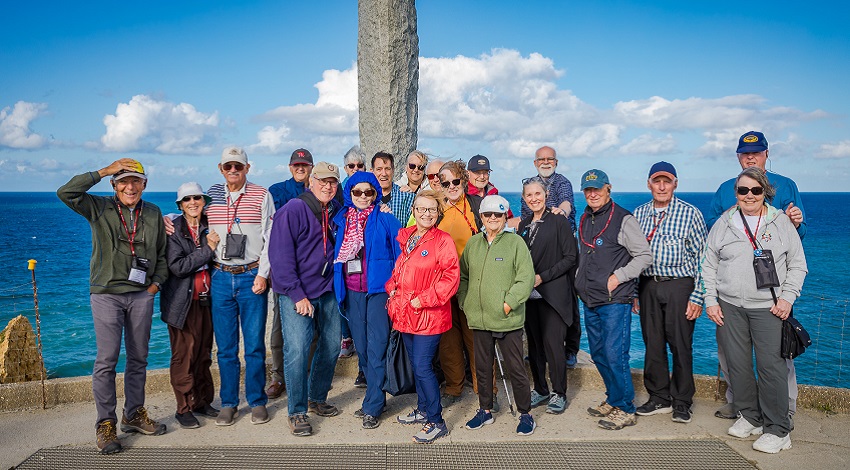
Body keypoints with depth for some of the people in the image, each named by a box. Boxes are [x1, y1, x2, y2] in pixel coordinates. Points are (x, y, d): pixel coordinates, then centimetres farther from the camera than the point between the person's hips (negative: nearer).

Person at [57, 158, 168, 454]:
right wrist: (103, 171, -15)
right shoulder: (99, 208, 0)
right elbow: (66, 193, -17)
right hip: (106, 294, -3)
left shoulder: (153, 214, 9)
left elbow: (162, 253, 16)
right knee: (107, 360, -5)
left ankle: (134, 415, 25)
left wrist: (157, 282, 3)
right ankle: (105, 424, 7)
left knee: (138, 358, 11)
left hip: (141, 294, 4)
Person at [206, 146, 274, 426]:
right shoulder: (210, 195, 9)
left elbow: (270, 237, -2)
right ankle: (228, 403, 18)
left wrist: (262, 274, -8)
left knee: (255, 344, 2)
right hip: (221, 277, 2)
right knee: (225, 346, 6)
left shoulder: (261, 195, 1)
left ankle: (257, 402, 15)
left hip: (251, 277, -2)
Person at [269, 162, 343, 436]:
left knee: (331, 347, 11)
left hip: (328, 291, 6)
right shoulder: (292, 210, -11)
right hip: (297, 293, -6)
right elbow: (280, 256, -14)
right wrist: (297, 295, -17)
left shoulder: (337, 212, 6)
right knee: (297, 350, -8)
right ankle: (297, 412, 7)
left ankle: (317, 399, 31)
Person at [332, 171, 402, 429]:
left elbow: (399, 255, -3)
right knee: (362, 347, 11)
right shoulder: (341, 220, 9)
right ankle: (376, 395, 26)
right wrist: (339, 288, 8)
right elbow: (336, 254, 16)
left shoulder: (386, 220, -2)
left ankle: (372, 406, 6)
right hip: (351, 291, 4)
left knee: (377, 348, -3)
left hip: (378, 289, -4)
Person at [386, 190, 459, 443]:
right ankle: (423, 410, 35)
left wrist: (423, 300, -17)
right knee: (417, 365, 18)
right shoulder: (405, 238, 11)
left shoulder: (443, 241, -10)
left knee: (422, 367, -8)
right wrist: (392, 289, 5)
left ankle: (436, 422, 5)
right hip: (405, 314, 7)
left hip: (429, 315, -7)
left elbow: (451, 277, -16)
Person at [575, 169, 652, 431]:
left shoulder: (623, 219, -8)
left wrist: (618, 277, -14)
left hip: (615, 301, -7)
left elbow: (645, 256, -9)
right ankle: (613, 400, 28)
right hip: (590, 301, 8)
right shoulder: (585, 220, 14)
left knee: (615, 355, -8)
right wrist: (580, 280, 14)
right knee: (598, 355, 13)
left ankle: (625, 410, 6)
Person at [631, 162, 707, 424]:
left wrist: (697, 297, -9)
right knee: (653, 343, 8)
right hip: (648, 285, 4)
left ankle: (682, 402, 17)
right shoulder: (639, 214, 9)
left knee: (681, 344, 2)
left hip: (679, 285, -3)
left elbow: (701, 257, -3)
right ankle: (659, 398, 23)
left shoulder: (690, 213, -3)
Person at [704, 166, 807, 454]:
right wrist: (710, 300, 3)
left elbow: (797, 265, 7)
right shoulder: (724, 223, 8)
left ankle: (778, 430, 6)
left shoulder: (781, 222, 5)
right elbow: (709, 265, 10)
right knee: (737, 364, 6)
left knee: (771, 366, -5)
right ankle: (750, 417, 24)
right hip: (730, 306, 2)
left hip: (768, 307, -2)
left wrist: (787, 298, -4)